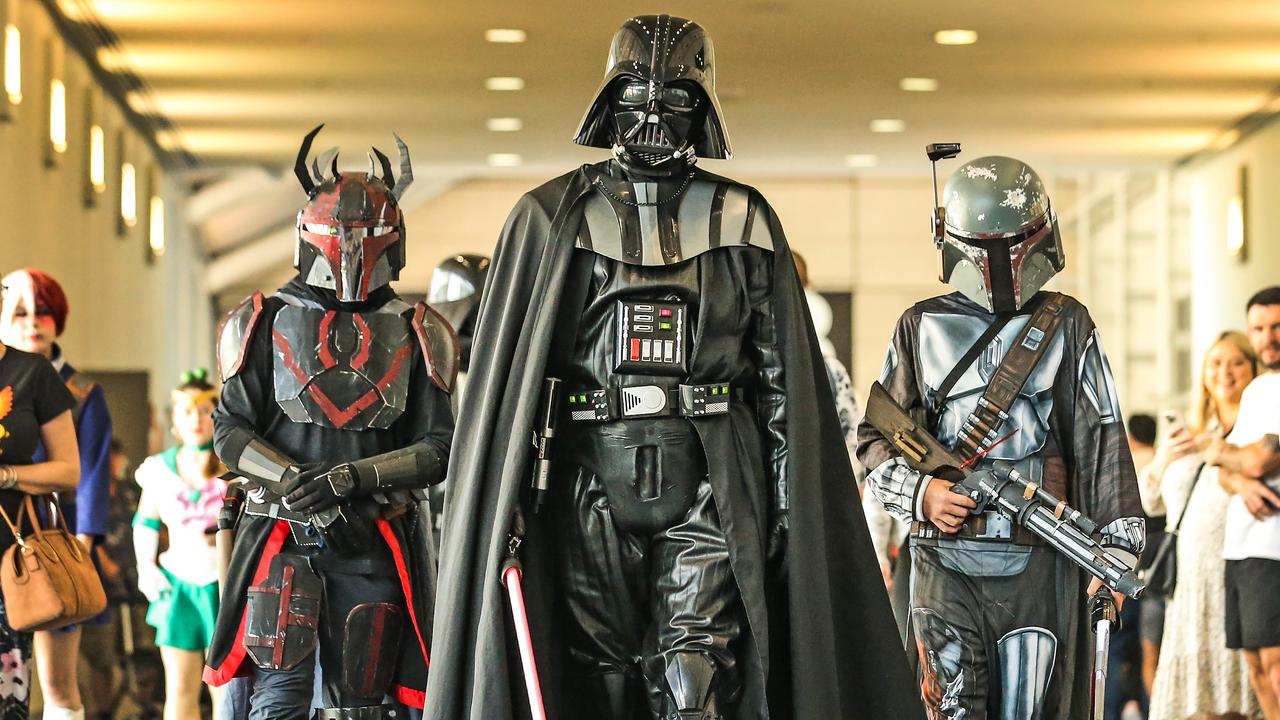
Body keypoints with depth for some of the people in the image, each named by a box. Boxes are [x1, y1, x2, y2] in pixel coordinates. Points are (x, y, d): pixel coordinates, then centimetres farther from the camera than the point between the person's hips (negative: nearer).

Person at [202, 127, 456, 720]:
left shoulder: (414, 336, 7)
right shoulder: (270, 322, 7)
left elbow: (438, 448, 2)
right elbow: (230, 431, 3)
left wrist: (355, 477, -14)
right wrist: (296, 484, -13)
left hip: (374, 546, 1)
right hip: (282, 536, -1)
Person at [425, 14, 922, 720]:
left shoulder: (744, 220, 8)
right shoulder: (553, 217, 6)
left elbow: (782, 372, 9)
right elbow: (504, 370, 4)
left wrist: (789, 496, 4)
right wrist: (504, 502, -3)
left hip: (710, 484, 0)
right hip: (591, 482, 1)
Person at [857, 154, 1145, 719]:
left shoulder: (1066, 327, 9)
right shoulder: (922, 328, 11)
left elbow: (1103, 440, 7)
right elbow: (874, 438, 14)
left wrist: (1116, 545, -2)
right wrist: (919, 493, -5)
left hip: (1038, 564, -1)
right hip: (946, 562, 1)